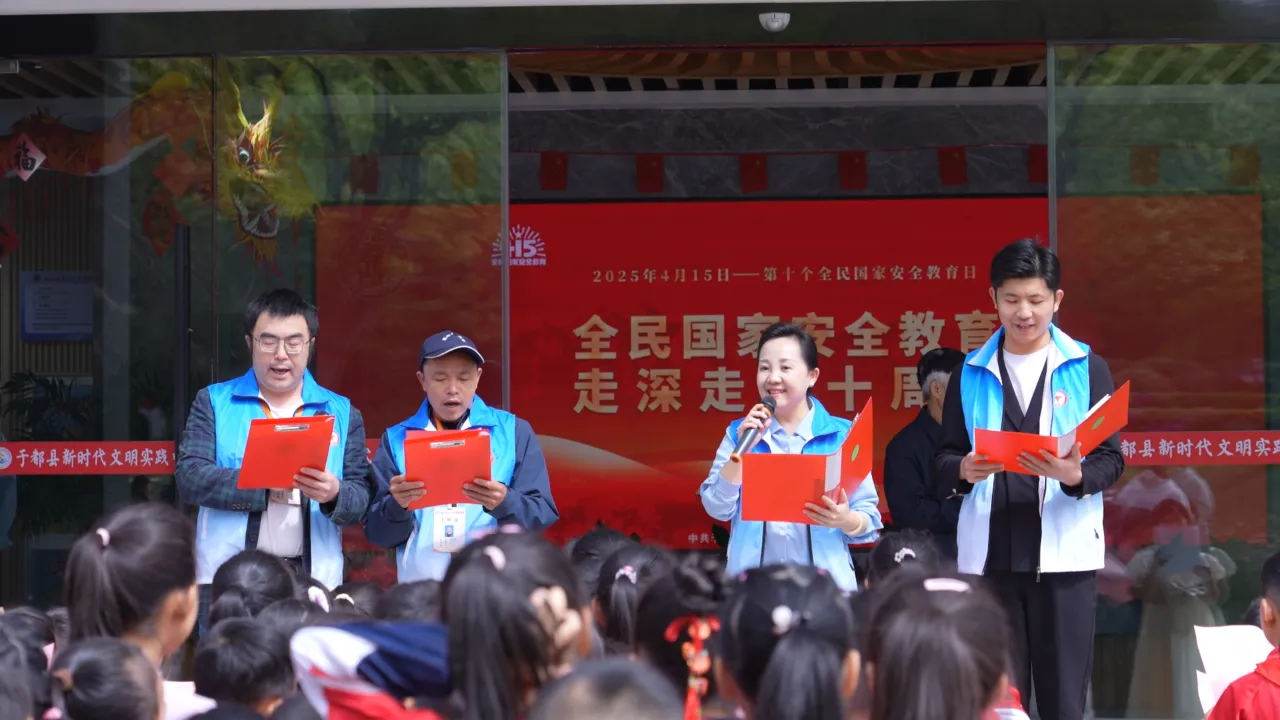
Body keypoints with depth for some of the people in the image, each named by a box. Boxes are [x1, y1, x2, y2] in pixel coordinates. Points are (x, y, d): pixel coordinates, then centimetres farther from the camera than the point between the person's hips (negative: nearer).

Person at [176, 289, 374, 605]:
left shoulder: (342, 412, 13)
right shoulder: (214, 402, 9)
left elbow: (362, 498, 6)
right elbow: (189, 477, -3)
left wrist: (334, 494, -17)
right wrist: (262, 487, -15)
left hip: (312, 579, 1)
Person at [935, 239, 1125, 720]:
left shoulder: (1087, 368, 5)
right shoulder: (971, 373, 10)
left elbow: (1111, 459, 1)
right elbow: (944, 459, 8)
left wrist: (1076, 475, -20)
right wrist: (963, 470, -14)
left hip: (1064, 553, -1)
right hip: (990, 554, 2)